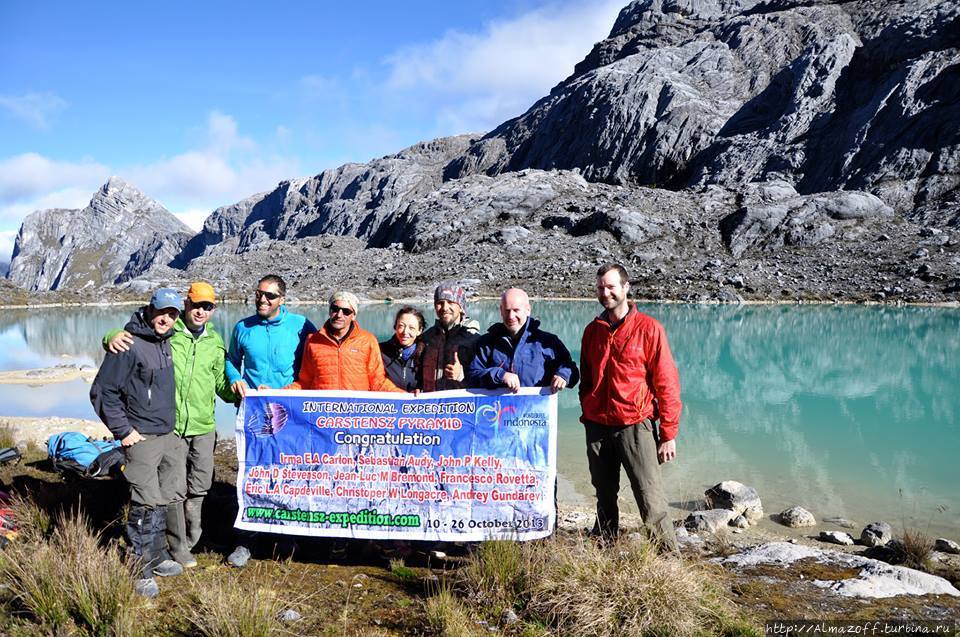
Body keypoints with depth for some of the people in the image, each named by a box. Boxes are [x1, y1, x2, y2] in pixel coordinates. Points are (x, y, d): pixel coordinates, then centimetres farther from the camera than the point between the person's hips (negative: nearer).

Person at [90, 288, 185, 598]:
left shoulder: (165, 342, 10)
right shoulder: (130, 344, -15)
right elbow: (103, 391, -14)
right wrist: (123, 430, -14)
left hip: (167, 435, 8)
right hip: (142, 438, -8)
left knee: (162, 501, 15)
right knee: (146, 503, -7)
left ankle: (157, 557, 28)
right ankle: (141, 570, 5)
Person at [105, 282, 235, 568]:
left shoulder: (215, 341, 7)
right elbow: (130, 337, -8)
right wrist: (114, 336, -31)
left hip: (204, 426, 4)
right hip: (171, 425, -4)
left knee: (200, 486, 17)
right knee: (175, 488, 3)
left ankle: (192, 533, 40)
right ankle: (179, 546, 20)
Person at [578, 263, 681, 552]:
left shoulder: (648, 328, -5)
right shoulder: (593, 330, 10)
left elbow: (666, 384, -6)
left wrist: (668, 434, -8)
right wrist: (586, 414, 15)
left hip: (635, 426, -4)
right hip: (597, 427, 5)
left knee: (651, 498, -6)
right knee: (605, 496, 15)